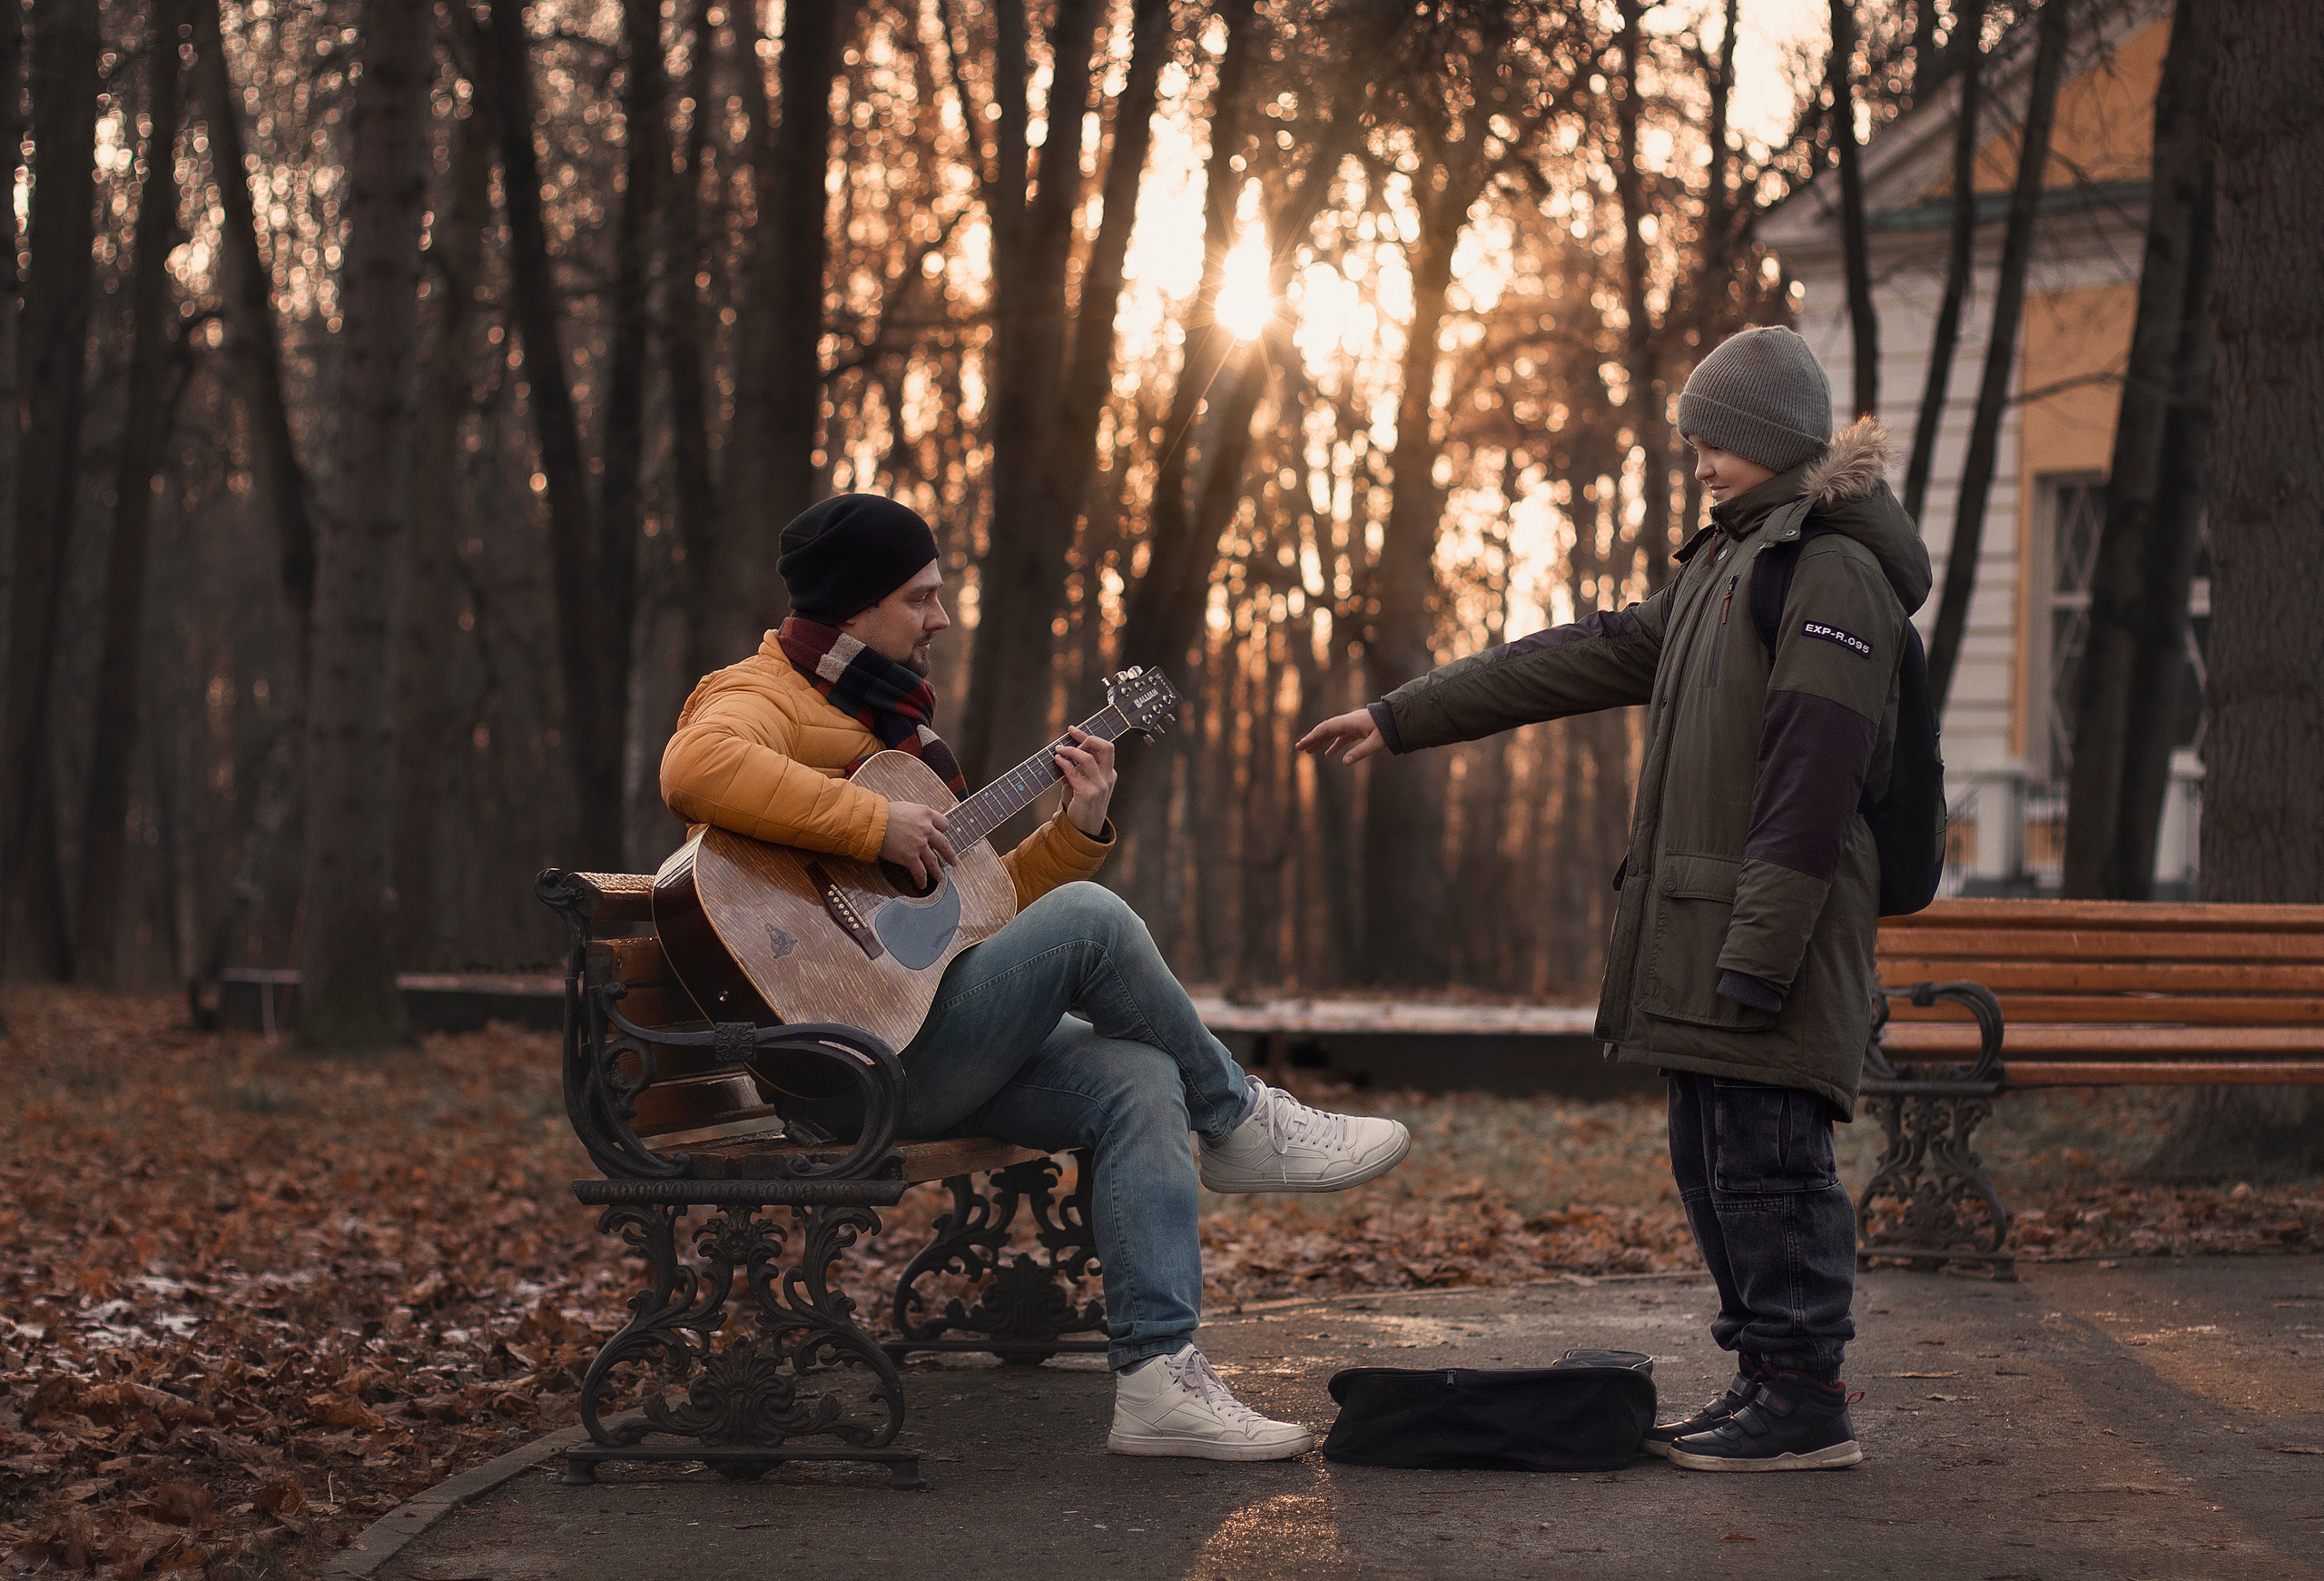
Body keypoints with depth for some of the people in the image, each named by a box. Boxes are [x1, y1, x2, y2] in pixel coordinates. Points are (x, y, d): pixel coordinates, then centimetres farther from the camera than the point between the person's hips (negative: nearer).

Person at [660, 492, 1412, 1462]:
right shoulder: (766, 701, -6)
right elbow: (696, 768, -33)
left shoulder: (890, 722, 25)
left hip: (921, 1038, 10)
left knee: (1138, 1080, -12)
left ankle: (1158, 1379, -18)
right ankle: (1237, 1122, 1)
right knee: (1088, 921, -21)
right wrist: (876, 824, -29)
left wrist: (1076, 830, 9)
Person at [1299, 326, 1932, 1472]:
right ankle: (1766, 1380, 19)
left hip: (1776, 924, -10)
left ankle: (1805, 1401, -2)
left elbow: (1811, 781, -18)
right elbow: (1581, 661, 22)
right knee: (1711, 1160, 12)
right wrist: (1402, 719, 21)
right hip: (1700, 925, 10)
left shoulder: (1834, 573, -11)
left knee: (1766, 1160, -7)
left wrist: (1759, 950, -22)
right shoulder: (1724, 566, 20)